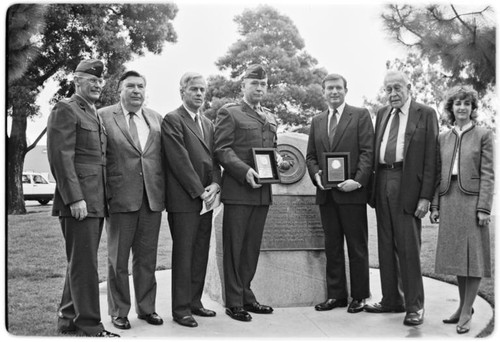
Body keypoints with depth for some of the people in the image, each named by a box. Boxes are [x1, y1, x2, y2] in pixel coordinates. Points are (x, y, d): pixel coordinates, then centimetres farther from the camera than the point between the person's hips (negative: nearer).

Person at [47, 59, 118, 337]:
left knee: (81, 263, 15)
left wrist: (104, 199, 15)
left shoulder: (96, 115, 20)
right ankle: (89, 326, 5)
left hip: (96, 202, 9)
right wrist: (75, 198, -20)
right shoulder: (65, 110, -6)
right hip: (79, 201, -9)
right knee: (84, 264, -4)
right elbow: (61, 157, -14)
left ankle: (69, 319, 26)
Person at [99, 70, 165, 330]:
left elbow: (163, 157, 11)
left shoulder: (156, 118, 12)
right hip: (120, 199, -3)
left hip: (152, 199, 4)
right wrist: (104, 194, -10)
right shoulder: (104, 117, -1)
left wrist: (164, 192, 4)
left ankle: (146, 308, 25)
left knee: (147, 258, 12)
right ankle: (118, 311, 20)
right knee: (118, 259, 8)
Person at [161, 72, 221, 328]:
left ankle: (195, 301, 20)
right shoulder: (172, 120, -5)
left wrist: (215, 184, -3)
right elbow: (180, 160, -12)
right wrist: (199, 191, -13)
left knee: (201, 252, 10)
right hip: (184, 199, -7)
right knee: (183, 253, -2)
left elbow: (213, 158, 15)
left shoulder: (208, 124, 19)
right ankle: (181, 308, 6)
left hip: (206, 197, 7)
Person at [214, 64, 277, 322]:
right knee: (234, 248, 1)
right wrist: (245, 171, -21)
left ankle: (246, 296, 23)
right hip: (237, 191, -6)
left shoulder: (270, 118, 20)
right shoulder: (229, 113, -1)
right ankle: (234, 302, 9)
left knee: (252, 247, 12)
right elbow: (222, 150, -9)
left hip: (262, 192, 6)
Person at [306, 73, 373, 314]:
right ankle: (335, 294, 18)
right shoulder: (317, 122, 16)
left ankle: (359, 296, 14)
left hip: (351, 192, -5)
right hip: (326, 194, 5)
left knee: (357, 247, 4)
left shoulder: (360, 115, 2)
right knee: (332, 246, 9)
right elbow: (310, 156, 16)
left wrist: (358, 180, -17)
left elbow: (367, 151, -6)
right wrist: (316, 175, -4)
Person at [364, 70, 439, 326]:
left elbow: (430, 158, -5)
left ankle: (414, 306, 8)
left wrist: (426, 196, -12)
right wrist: (373, 184, 6)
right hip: (383, 183, 6)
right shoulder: (382, 113, 15)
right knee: (386, 246, 11)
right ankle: (392, 300, 22)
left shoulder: (426, 114, -1)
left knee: (408, 247, -3)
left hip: (407, 186, -5)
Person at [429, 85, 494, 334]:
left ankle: (466, 312, 8)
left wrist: (484, 207, -12)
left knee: (473, 255, 0)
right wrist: (435, 205, 5)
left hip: (472, 199, -4)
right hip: (449, 200, 4)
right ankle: (463, 306, 23)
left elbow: (487, 174, -5)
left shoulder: (483, 135, 0)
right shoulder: (443, 138, 12)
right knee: (456, 255, 10)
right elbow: (438, 174, 11)